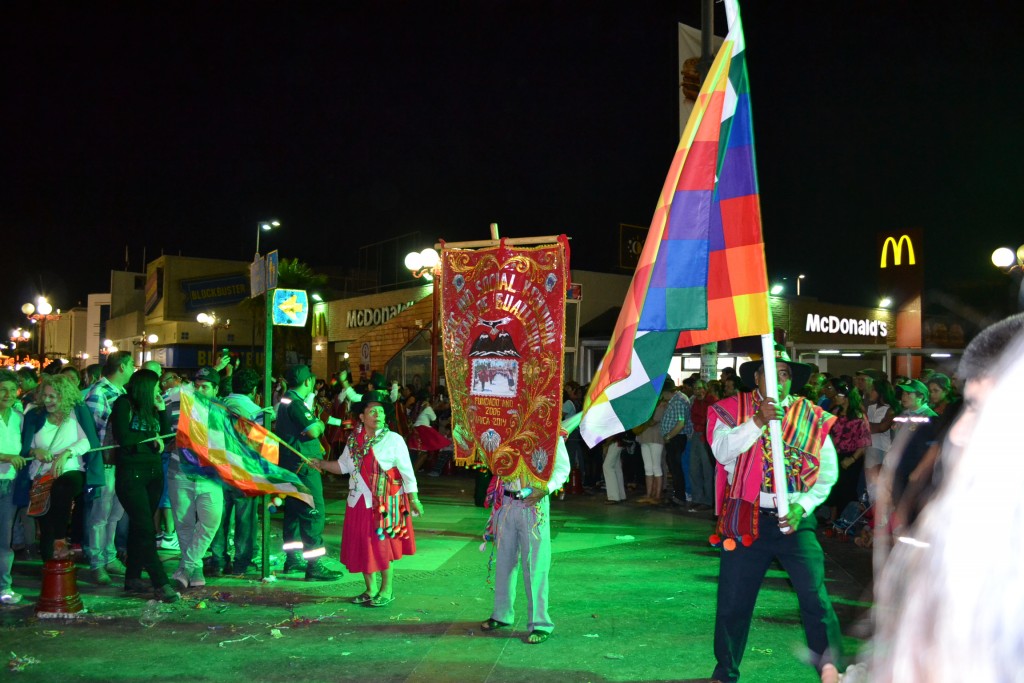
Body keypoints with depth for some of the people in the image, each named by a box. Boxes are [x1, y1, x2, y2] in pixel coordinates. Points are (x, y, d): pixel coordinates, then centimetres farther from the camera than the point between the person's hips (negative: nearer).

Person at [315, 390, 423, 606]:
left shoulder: (393, 440, -8)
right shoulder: (354, 439, 5)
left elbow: (407, 473, -6)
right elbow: (343, 465, 16)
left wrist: (413, 499, -9)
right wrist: (321, 464, 5)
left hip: (385, 504, -5)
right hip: (359, 502, 5)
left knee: (382, 547, -1)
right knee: (361, 548, 9)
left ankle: (386, 591, 15)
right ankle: (371, 590, 24)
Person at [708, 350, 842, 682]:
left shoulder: (812, 416, 7)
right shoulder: (735, 409, 3)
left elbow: (828, 470, 5)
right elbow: (722, 452, -13)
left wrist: (802, 506, -8)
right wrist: (758, 421, -24)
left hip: (795, 520, 0)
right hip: (747, 518, 0)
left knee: (815, 596, -8)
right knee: (733, 601, 5)